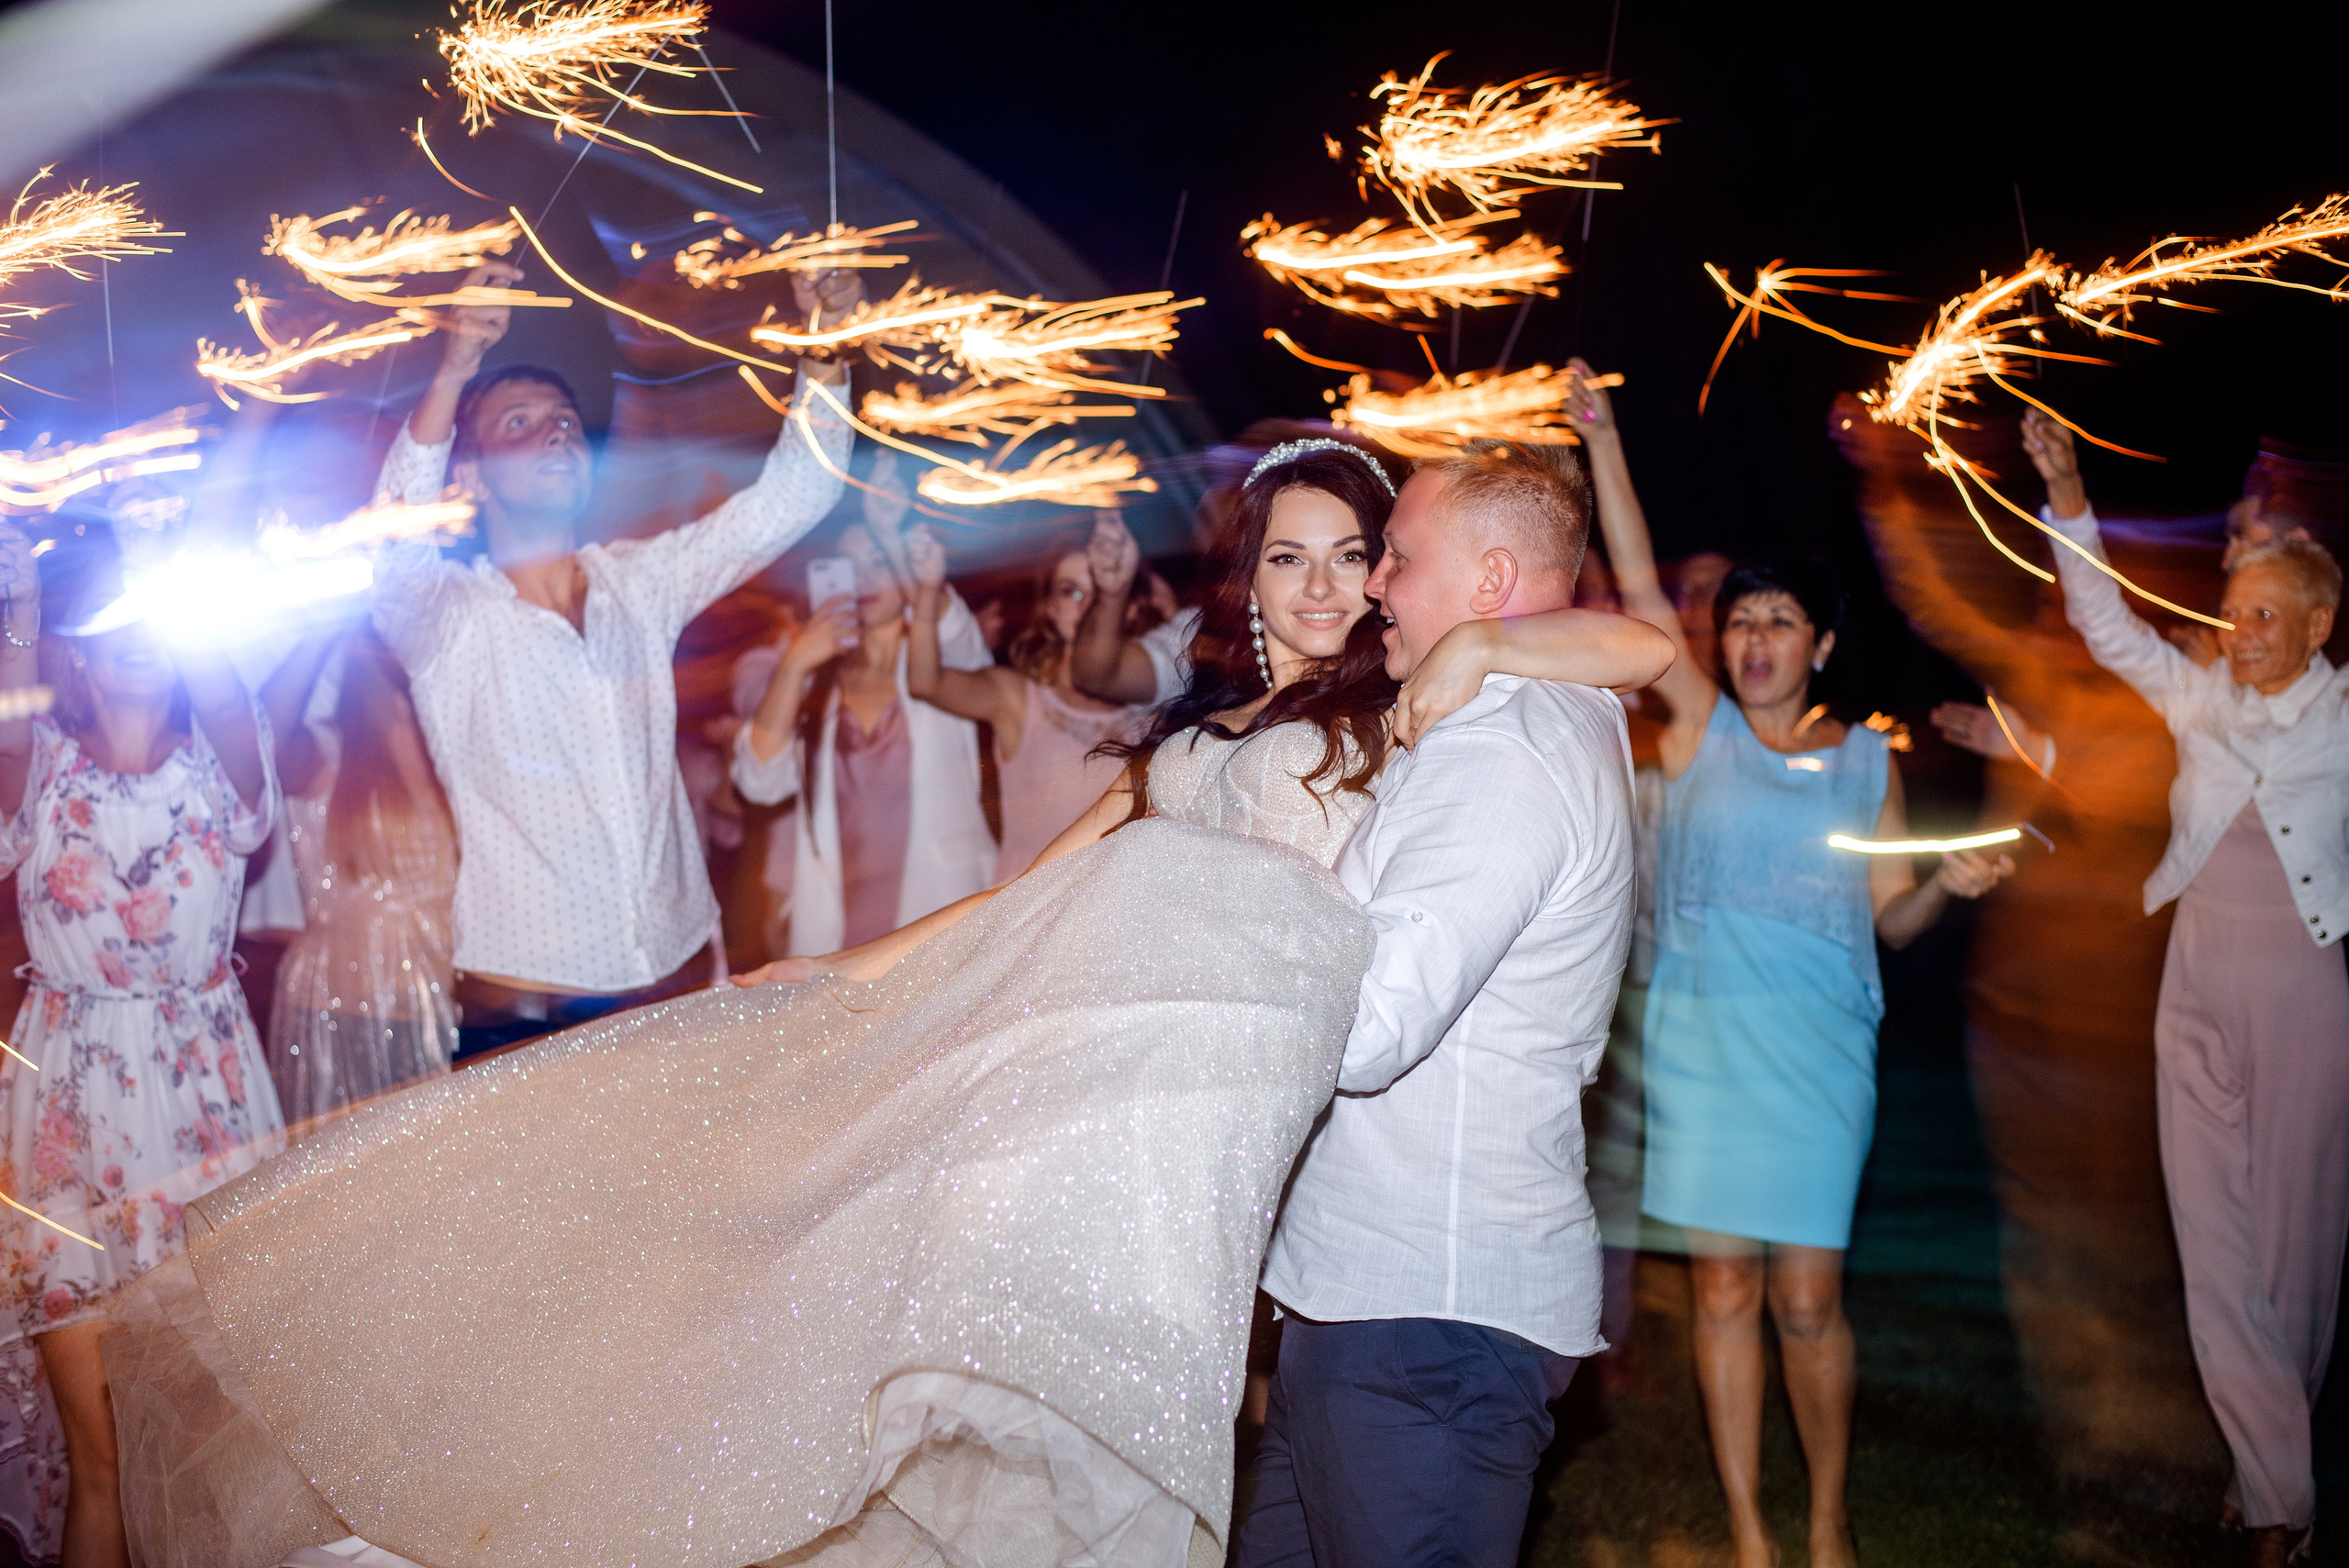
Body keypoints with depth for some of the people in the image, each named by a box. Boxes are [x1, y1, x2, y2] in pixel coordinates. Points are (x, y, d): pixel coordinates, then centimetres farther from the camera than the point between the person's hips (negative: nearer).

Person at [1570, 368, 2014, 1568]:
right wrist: (1603, 439, -10)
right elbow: (1637, 588, -4)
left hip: (1818, 1049, 0)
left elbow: (1890, 919, 11)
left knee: (1809, 1301, 0)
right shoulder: (1700, 727, 4)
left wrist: (1948, 884, -10)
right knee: (1724, 1292, 4)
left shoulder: (1866, 761, 8)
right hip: (1698, 1039, 0)